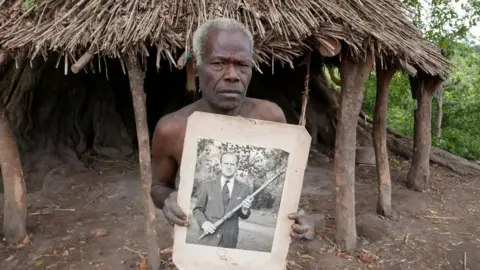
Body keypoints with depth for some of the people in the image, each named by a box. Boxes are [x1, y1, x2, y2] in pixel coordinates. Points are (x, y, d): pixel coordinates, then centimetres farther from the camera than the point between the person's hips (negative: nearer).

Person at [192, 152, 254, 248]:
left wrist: (245, 209, -16)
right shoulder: (207, 185, 2)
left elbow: (243, 216, 7)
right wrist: (203, 222, -13)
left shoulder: (244, 189, 2)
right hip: (208, 239, 0)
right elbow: (197, 209, 6)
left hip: (229, 241, 1)